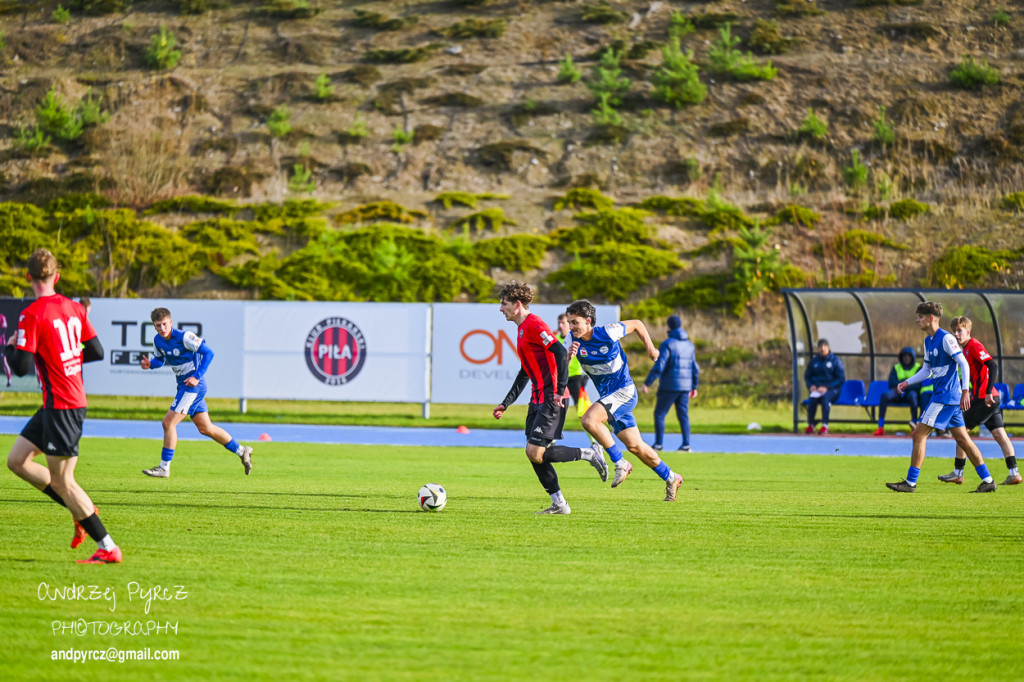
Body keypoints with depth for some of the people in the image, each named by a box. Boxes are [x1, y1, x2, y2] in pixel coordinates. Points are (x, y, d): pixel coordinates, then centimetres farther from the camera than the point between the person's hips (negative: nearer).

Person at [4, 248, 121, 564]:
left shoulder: (32, 315, -16)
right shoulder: (74, 308, 6)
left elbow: (21, 367, -18)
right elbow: (96, 352, 11)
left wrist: (9, 348, 3)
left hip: (61, 407, -9)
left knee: (62, 481, -3)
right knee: (17, 460, 15)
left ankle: (108, 548, -2)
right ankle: (82, 511, 14)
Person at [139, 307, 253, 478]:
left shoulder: (184, 337, -19)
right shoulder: (158, 340, 4)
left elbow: (208, 353, -16)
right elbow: (160, 359, 19)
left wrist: (197, 376, -22)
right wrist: (149, 364, -4)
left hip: (193, 385, -9)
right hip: (184, 386, 9)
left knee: (169, 422, -13)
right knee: (205, 428, 13)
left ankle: (164, 468, -7)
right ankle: (241, 451, 27)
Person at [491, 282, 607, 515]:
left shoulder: (534, 325, -13)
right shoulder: (522, 329, 19)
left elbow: (560, 353, -23)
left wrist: (560, 390, -27)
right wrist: (505, 404, 26)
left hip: (551, 400, -10)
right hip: (538, 400, 10)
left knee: (536, 453, -13)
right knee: (533, 453, 6)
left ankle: (590, 454, 1)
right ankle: (559, 504, 11)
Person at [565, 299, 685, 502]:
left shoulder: (608, 332, -16)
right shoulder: (575, 340, -4)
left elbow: (636, 324, 0)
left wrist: (650, 348, 2)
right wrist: (568, 355, -29)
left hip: (624, 391, -6)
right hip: (607, 395, 6)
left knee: (589, 420, -27)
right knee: (635, 446, 10)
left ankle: (621, 463, -15)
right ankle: (671, 478, 27)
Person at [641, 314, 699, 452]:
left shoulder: (667, 344, -11)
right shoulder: (689, 345, 10)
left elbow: (659, 367, -17)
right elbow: (694, 368, 15)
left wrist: (647, 383, -12)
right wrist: (694, 387, 24)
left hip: (669, 386, -6)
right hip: (685, 386, 6)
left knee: (659, 413, 3)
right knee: (683, 415, 9)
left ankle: (658, 443, -1)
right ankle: (686, 444, 2)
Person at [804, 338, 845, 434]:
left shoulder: (835, 360, 3)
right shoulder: (814, 361, 13)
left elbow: (841, 379, -2)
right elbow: (807, 376, 20)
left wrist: (827, 387, -14)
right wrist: (811, 386, -4)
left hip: (832, 390, -3)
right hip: (816, 388, 3)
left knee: (825, 397, -37)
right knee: (812, 398, -32)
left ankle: (825, 426, -40)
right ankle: (810, 425, -29)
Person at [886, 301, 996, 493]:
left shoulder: (946, 338, -13)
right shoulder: (928, 341, 14)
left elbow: (964, 364, -15)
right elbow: (927, 370, 23)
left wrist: (965, 391, -20)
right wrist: (907, 382, 12)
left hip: (946, 396, -10)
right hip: (941, 395, 10)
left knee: (919, 434, -9)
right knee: (962, 438, 9)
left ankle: (910, 482, -6)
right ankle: (988, 481, 10)